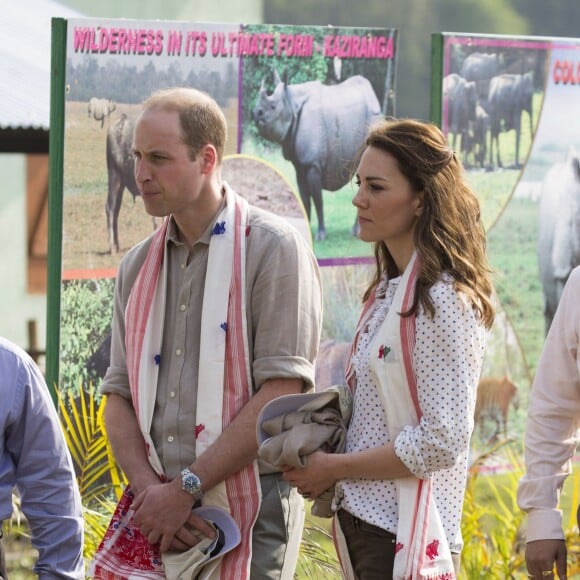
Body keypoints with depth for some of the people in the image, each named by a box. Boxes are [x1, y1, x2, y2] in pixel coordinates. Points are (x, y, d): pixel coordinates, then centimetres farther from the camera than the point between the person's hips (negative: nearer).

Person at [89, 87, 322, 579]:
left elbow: (282, 392, -14)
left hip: (248, 510, -5)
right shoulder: (138, 265, 13)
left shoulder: (273, 248, -6)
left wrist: (186, 488, -15)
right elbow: (119, 395, 10)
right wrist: (148, 488, -8)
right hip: (156, 505, 5)